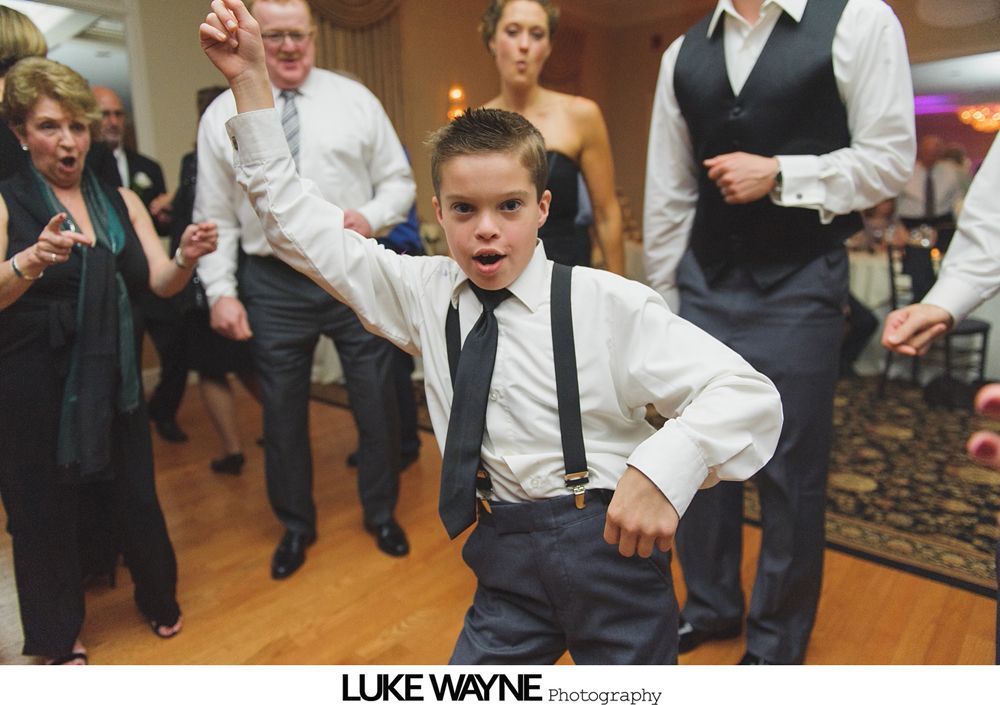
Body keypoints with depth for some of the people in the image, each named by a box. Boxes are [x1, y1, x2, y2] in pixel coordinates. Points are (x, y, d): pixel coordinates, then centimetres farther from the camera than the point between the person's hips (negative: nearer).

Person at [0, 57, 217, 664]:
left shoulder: (122, 202, 5)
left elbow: (161, 283, -4)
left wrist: (186, 259, -25)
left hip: (114, 379, 3)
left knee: (135, 495, 12)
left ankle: (160, 601, 36)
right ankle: (60, 635, 31)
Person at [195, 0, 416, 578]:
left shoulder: (356, 100, 2)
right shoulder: (223, 116, 3)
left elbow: (399, 181, 5)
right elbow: (216, 216, 4)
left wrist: (372, 217, -15)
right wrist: (221, 292, -4)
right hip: (273, 286, 1)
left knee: (377, 404, 9)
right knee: (283, 415, 11)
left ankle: (382, 513, 34)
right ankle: (296, 526, 35)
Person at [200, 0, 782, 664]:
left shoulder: (606, 304, -13)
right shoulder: (425, 293, -1)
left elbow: (749, 395, -14)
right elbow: (298, 223, 5)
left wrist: (664, 468, -32)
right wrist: (250, 79, 1)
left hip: (611, 548, -2)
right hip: (506, 565, 3)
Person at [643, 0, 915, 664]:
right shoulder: (684, 54, 9)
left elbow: (889, 159, -5)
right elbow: (668, 191, 9)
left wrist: (779, 175, -17)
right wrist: (660, 297, 9)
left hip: (800, 286, -4)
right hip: (704, 284, 4)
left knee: (792, 471, 6)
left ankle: (778, 640, 29)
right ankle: (710, 605, 36)